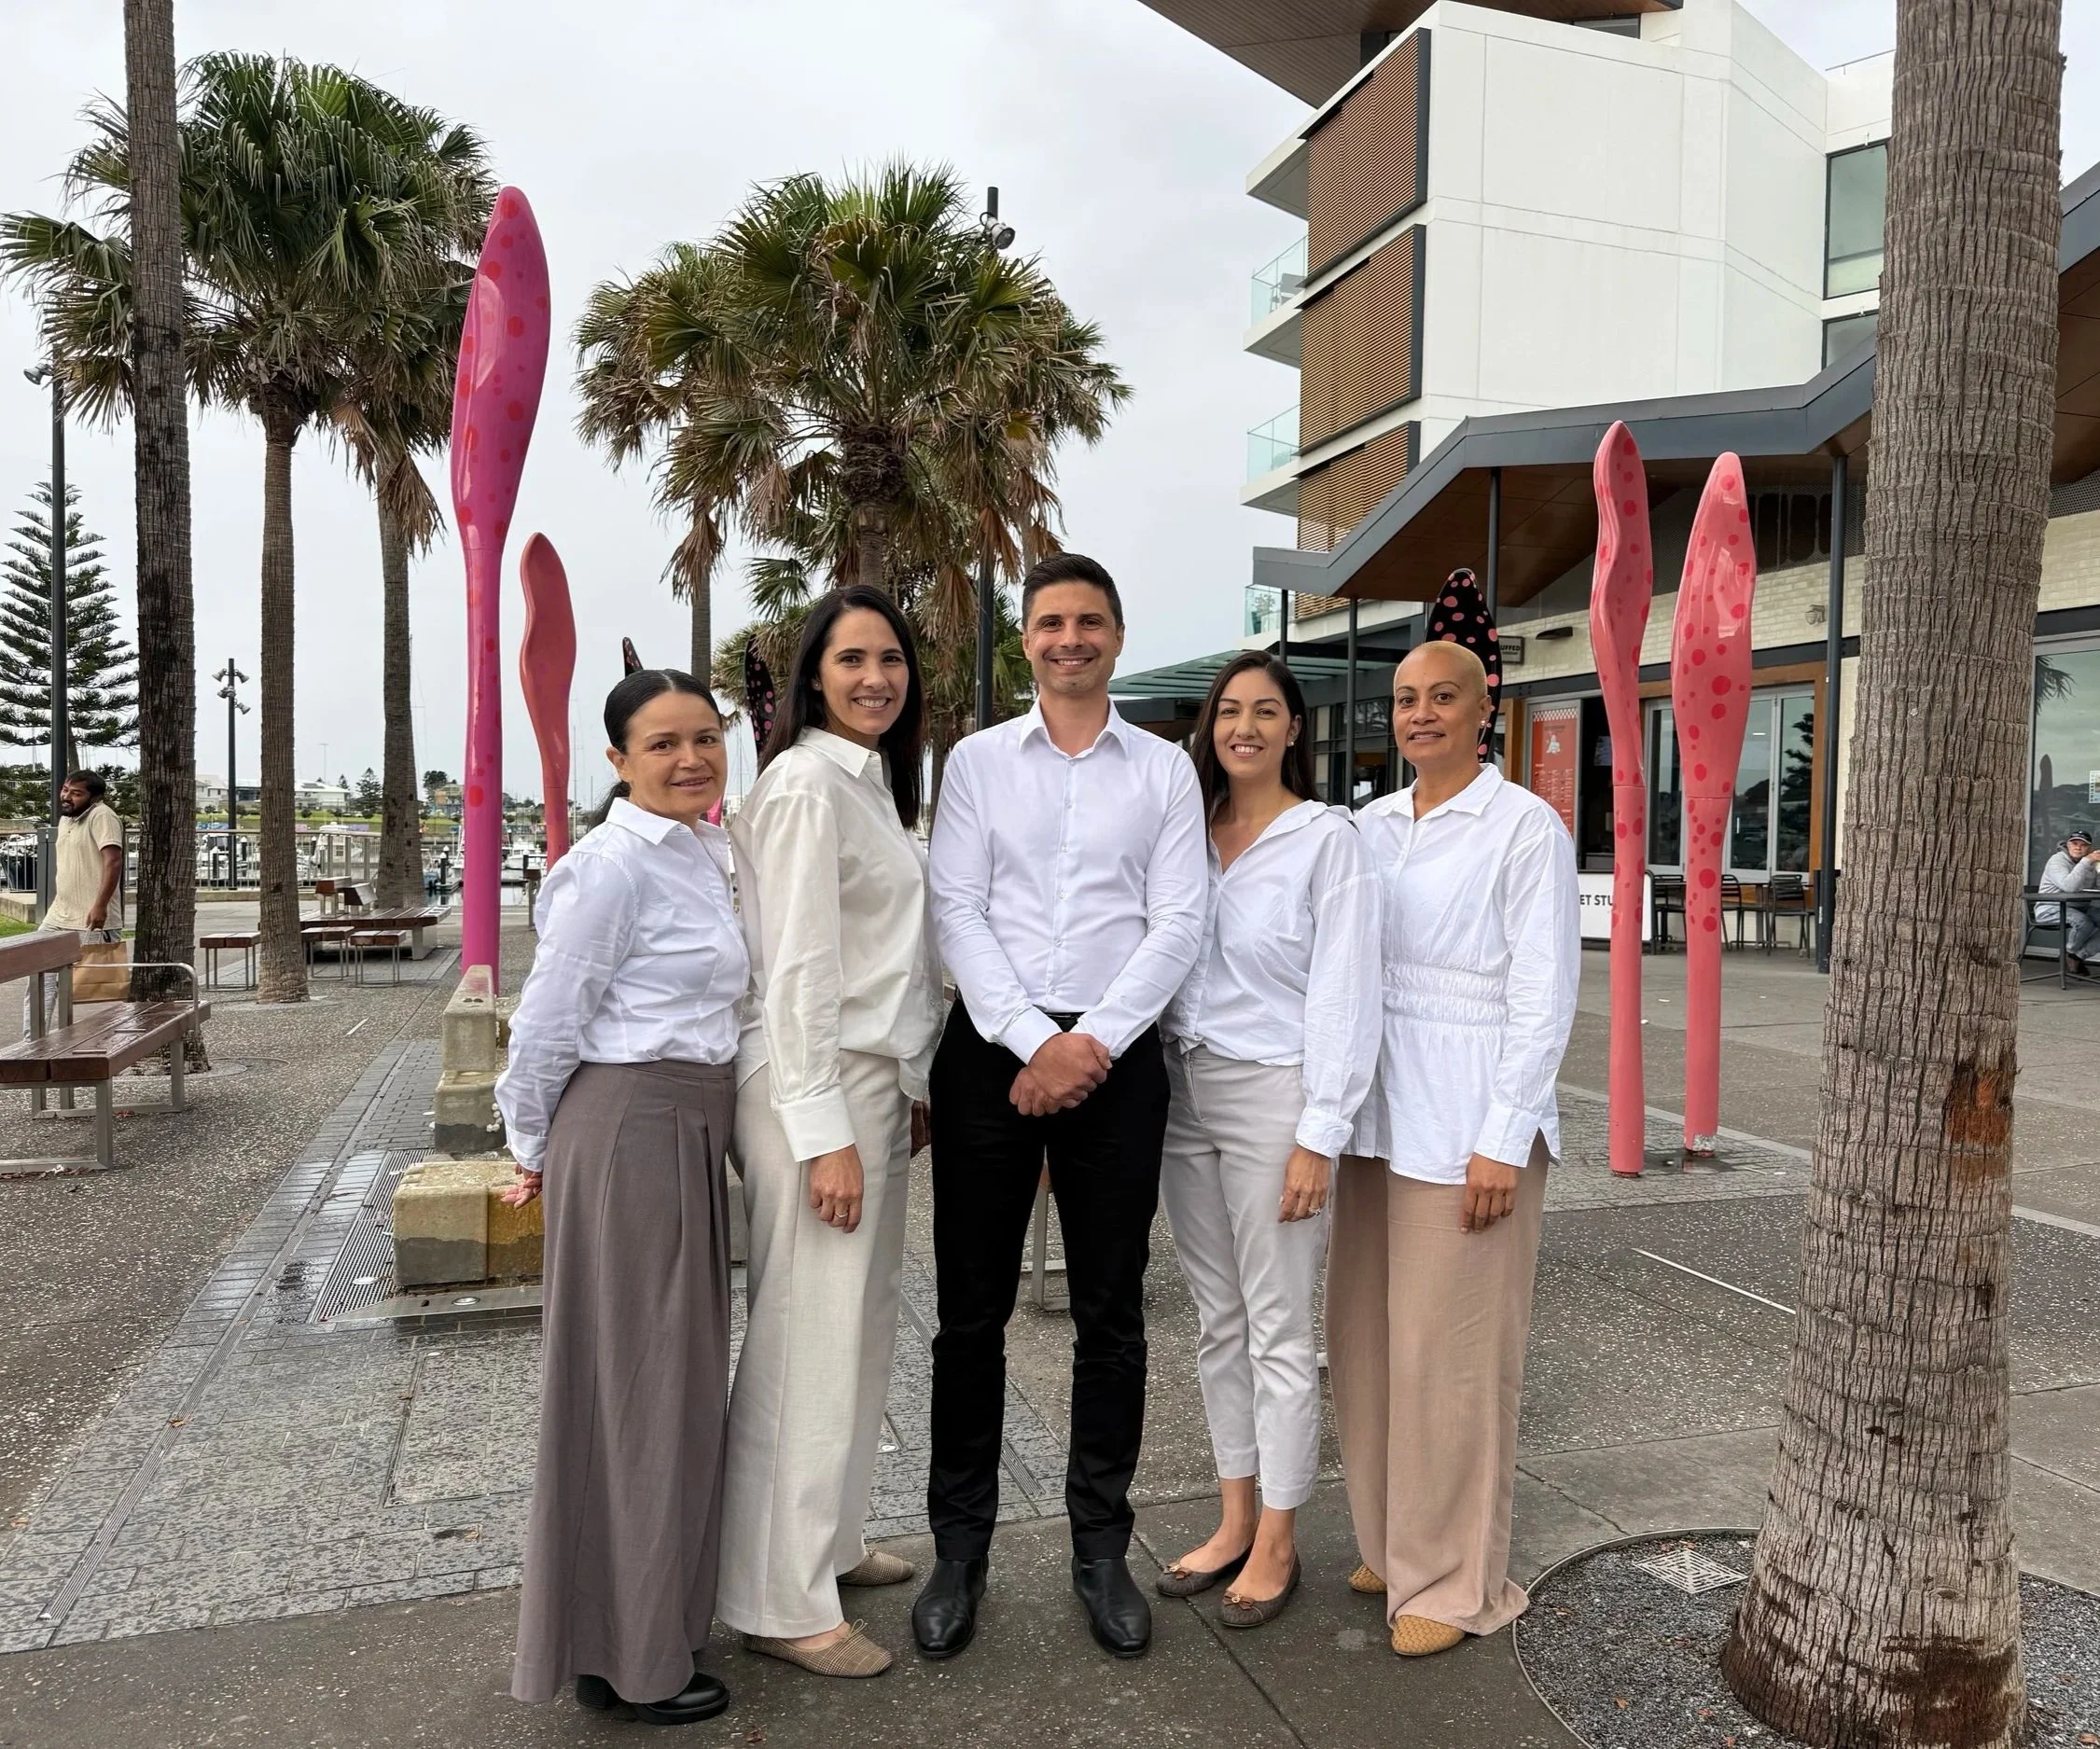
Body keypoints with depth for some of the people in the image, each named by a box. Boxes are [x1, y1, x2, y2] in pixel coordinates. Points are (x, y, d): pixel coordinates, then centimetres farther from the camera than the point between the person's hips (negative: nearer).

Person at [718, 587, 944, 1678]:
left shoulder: (874, 783, 16)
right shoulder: (807, 782, -12)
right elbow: (797, 968, -18)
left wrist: (911, 1087, 17)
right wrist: (825, 1132, -19)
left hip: (876, 1080, 9)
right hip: (816, 1088, -9)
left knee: (859, 1328, 17)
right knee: (806, 1341, 0)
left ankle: (827, 1540, 33)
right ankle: (779, 1601, 14)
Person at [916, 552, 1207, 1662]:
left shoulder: (1164, 770, 7)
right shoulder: (977, 760, 7)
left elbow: (1177, 924, 0)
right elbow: (956, 912, -2)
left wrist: (1093, 1042, -12)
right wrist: (1031, 1040, -13)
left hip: (1116, 1053, 0)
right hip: (990, 1048, 0)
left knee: (1111, 1314, 8)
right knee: (972, 1309, 6)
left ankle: (1100, 1548, 24)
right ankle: (960, 1548, 21)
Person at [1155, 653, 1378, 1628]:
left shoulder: (1326, 837, -6)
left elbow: (1343, 995, -10)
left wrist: (1319, 1135, -14)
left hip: (1273, 1092, -5)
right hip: (1186, 1088, 6)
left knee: (1278, 1329, 3)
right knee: (1217, 1322, 14)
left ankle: (1278, 1541, 19)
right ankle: (1235, 1520, 28)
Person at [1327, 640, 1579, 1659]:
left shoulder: (1526, 829, -7)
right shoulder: (1372, 826, 11)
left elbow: (1545, 994, -10)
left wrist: (1502, 1142, -14)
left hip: (1469, 1121, -6)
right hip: (1379, 1114, 7)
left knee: (1451, 1354, 2)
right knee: (1364, 1338, 13)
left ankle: (1456, 1583, 19)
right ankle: (1393, 1544, 31)